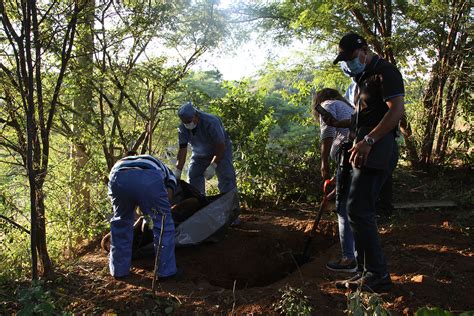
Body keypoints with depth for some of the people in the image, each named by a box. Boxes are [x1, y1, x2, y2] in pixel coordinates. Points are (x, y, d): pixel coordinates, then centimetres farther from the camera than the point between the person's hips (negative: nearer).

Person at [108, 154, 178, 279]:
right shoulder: (167, 172, 38)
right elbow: (169, 194, 20)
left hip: (118, 177, 4)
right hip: (148, 178, -3)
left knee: (120, 221, 26)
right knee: (163, 222, 17)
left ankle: (119, 269, 34)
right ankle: (166, 270, 21)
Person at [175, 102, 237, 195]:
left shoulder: (211, 122, -32)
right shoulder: (182, 128, -17)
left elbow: (221, 146, -28)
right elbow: (182, 150, -15)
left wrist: (212, 166, -31)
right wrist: (178, 171, -23)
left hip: (220, 150, -5)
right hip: (199, 154, 5)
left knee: (226, 179, -17)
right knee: (193, 178, -1)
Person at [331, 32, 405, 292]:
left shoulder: (385, 72, -5)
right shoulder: (363, 77, 25)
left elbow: (397, 110, -18)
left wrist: (368, 140, -23)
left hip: (376, 147, -10)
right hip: (365, 151, 10)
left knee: (358, 209, -15)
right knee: (360, 211, 9)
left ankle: (378, 275, -7)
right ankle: (365, 273, 16)